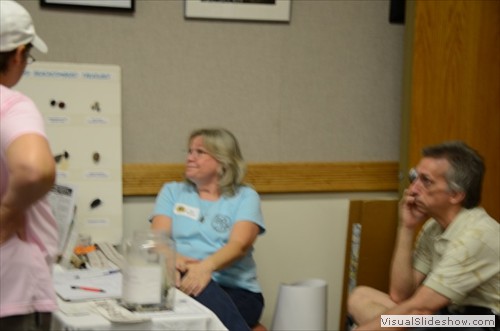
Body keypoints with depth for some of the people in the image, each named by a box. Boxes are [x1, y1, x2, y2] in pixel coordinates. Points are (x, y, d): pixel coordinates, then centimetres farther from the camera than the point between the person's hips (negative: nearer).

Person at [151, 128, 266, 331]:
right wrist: (173, 259, -23)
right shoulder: (172, 192, 18)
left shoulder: (244, 197, 9)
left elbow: (239, 245, -9)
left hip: (236, 290, -1)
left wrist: (206, 266, -31)